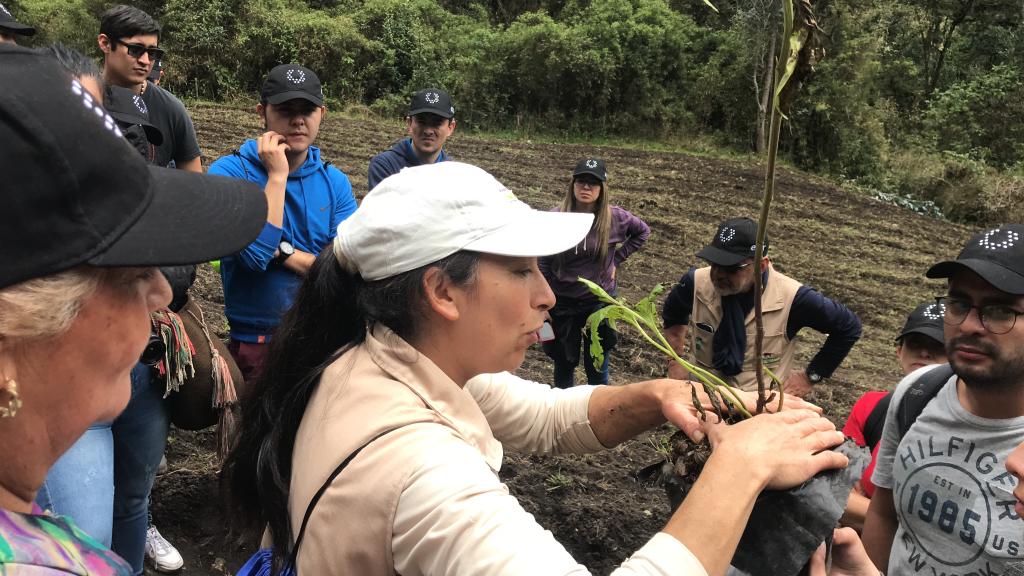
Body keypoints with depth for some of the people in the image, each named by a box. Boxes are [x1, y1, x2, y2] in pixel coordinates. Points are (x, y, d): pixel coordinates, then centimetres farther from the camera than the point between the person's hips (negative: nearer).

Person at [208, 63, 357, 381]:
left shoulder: (335, 182, 0)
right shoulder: (229, 171, -9)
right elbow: (257, 253, -24)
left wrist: (282, 251, -17)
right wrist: (277, 175, -19)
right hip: (256, 344, -3)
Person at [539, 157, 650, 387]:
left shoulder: (614, 217, -9)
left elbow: (642, 232, 11)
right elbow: (544, 264, -3)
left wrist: (617, 259, 2)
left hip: (599, 301, 0)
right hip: (561, 303, 0)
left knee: (597, 369, 12)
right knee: (563, 364, 17)